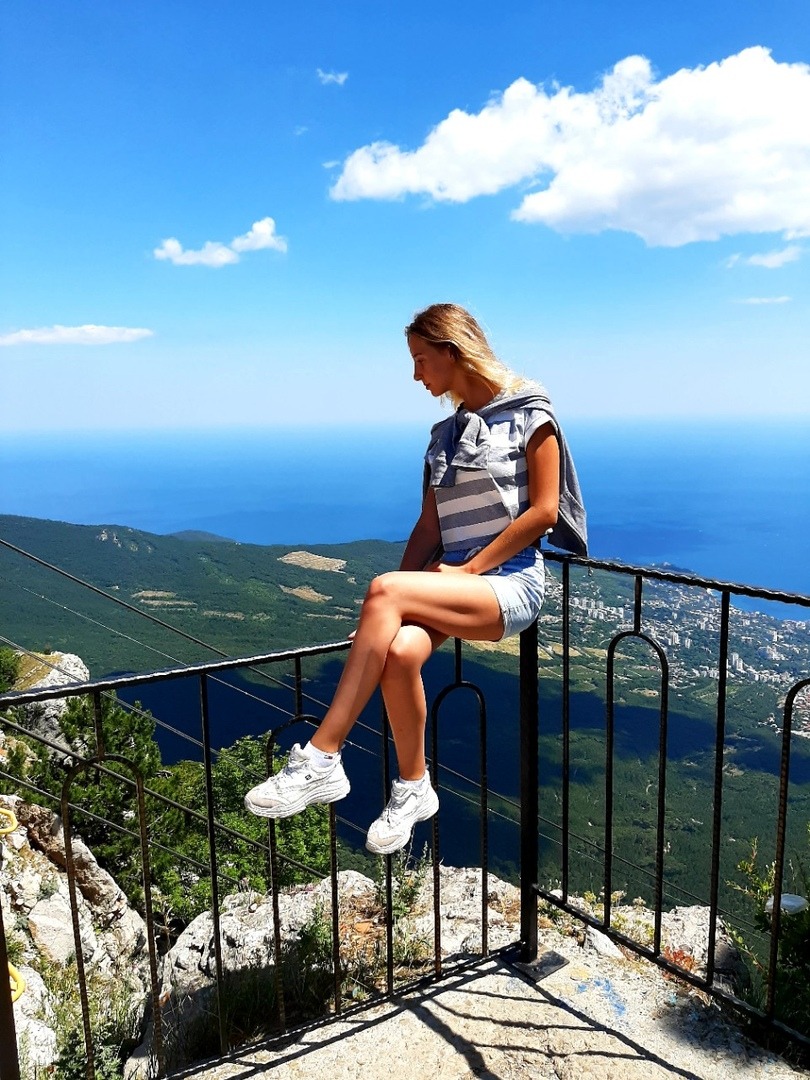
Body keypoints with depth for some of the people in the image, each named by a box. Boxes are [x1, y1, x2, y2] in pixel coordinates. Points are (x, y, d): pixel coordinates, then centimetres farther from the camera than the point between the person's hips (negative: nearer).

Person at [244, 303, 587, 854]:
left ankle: (321, 760, -27)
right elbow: (429, 528, 11)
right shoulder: (444, 435, 17)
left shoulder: (529, 413, 0)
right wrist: (396, 607, -2)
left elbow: (543, 510, -7)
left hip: (511, 583, -5)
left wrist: (467, 570, -12)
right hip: (451, 582, 5)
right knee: (400, 651, -29)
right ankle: (413, 788, -7)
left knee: (384, 588, -31)